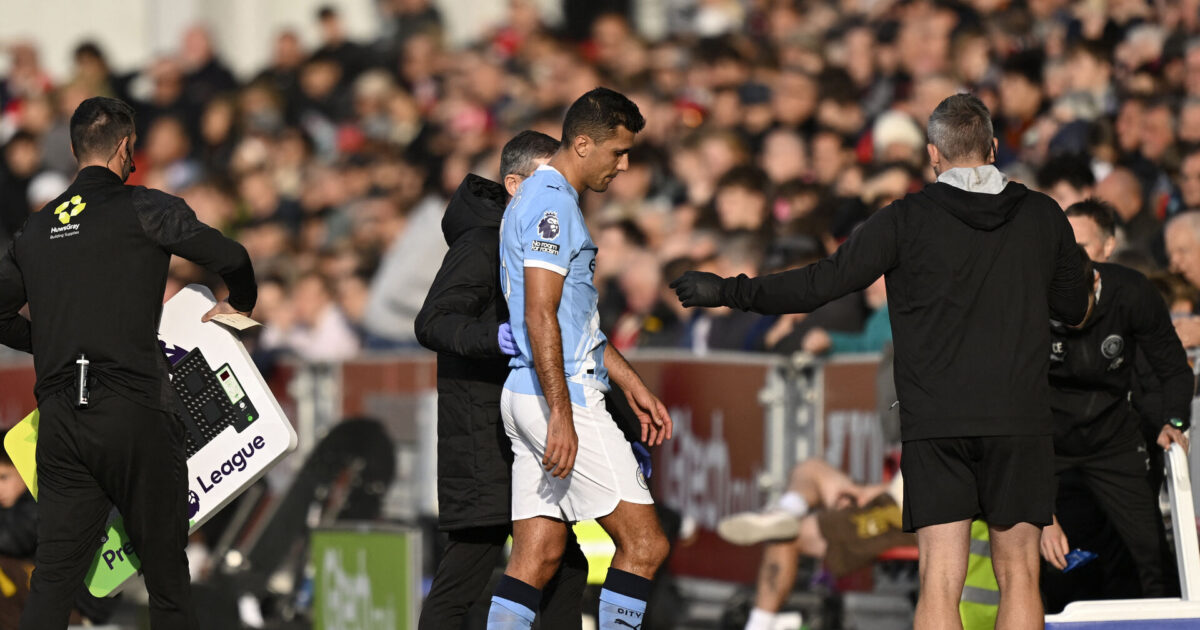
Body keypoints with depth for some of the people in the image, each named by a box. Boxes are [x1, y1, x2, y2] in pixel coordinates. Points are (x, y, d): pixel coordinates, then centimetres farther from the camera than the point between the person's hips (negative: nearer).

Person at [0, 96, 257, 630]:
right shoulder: (142, 208, -2)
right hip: (133, 415, -5)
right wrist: (239, 304, 15)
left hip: (60, 421, 5)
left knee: (52, 581, 3)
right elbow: (230, 257, -6)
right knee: (166, 572, 3)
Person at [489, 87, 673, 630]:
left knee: (537, 556, 6)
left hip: (529, 397, 11)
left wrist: (631, 384, 27)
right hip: (561, 394, -11)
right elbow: (540, 316, -20)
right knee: (644, 543, -8)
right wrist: (562, 416, -23)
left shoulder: (537, 199, 22)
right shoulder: (552, 203, -12)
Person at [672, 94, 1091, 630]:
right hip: (1020, 421, 1)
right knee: (1018, 575, 5)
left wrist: (728, 291, 6)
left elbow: (822, 283, -4)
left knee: (940, 582, -4)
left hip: (934, 421, -1)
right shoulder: (1044, 216, 5)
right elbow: (1074, 307, 17)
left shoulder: (907, 219, -3)